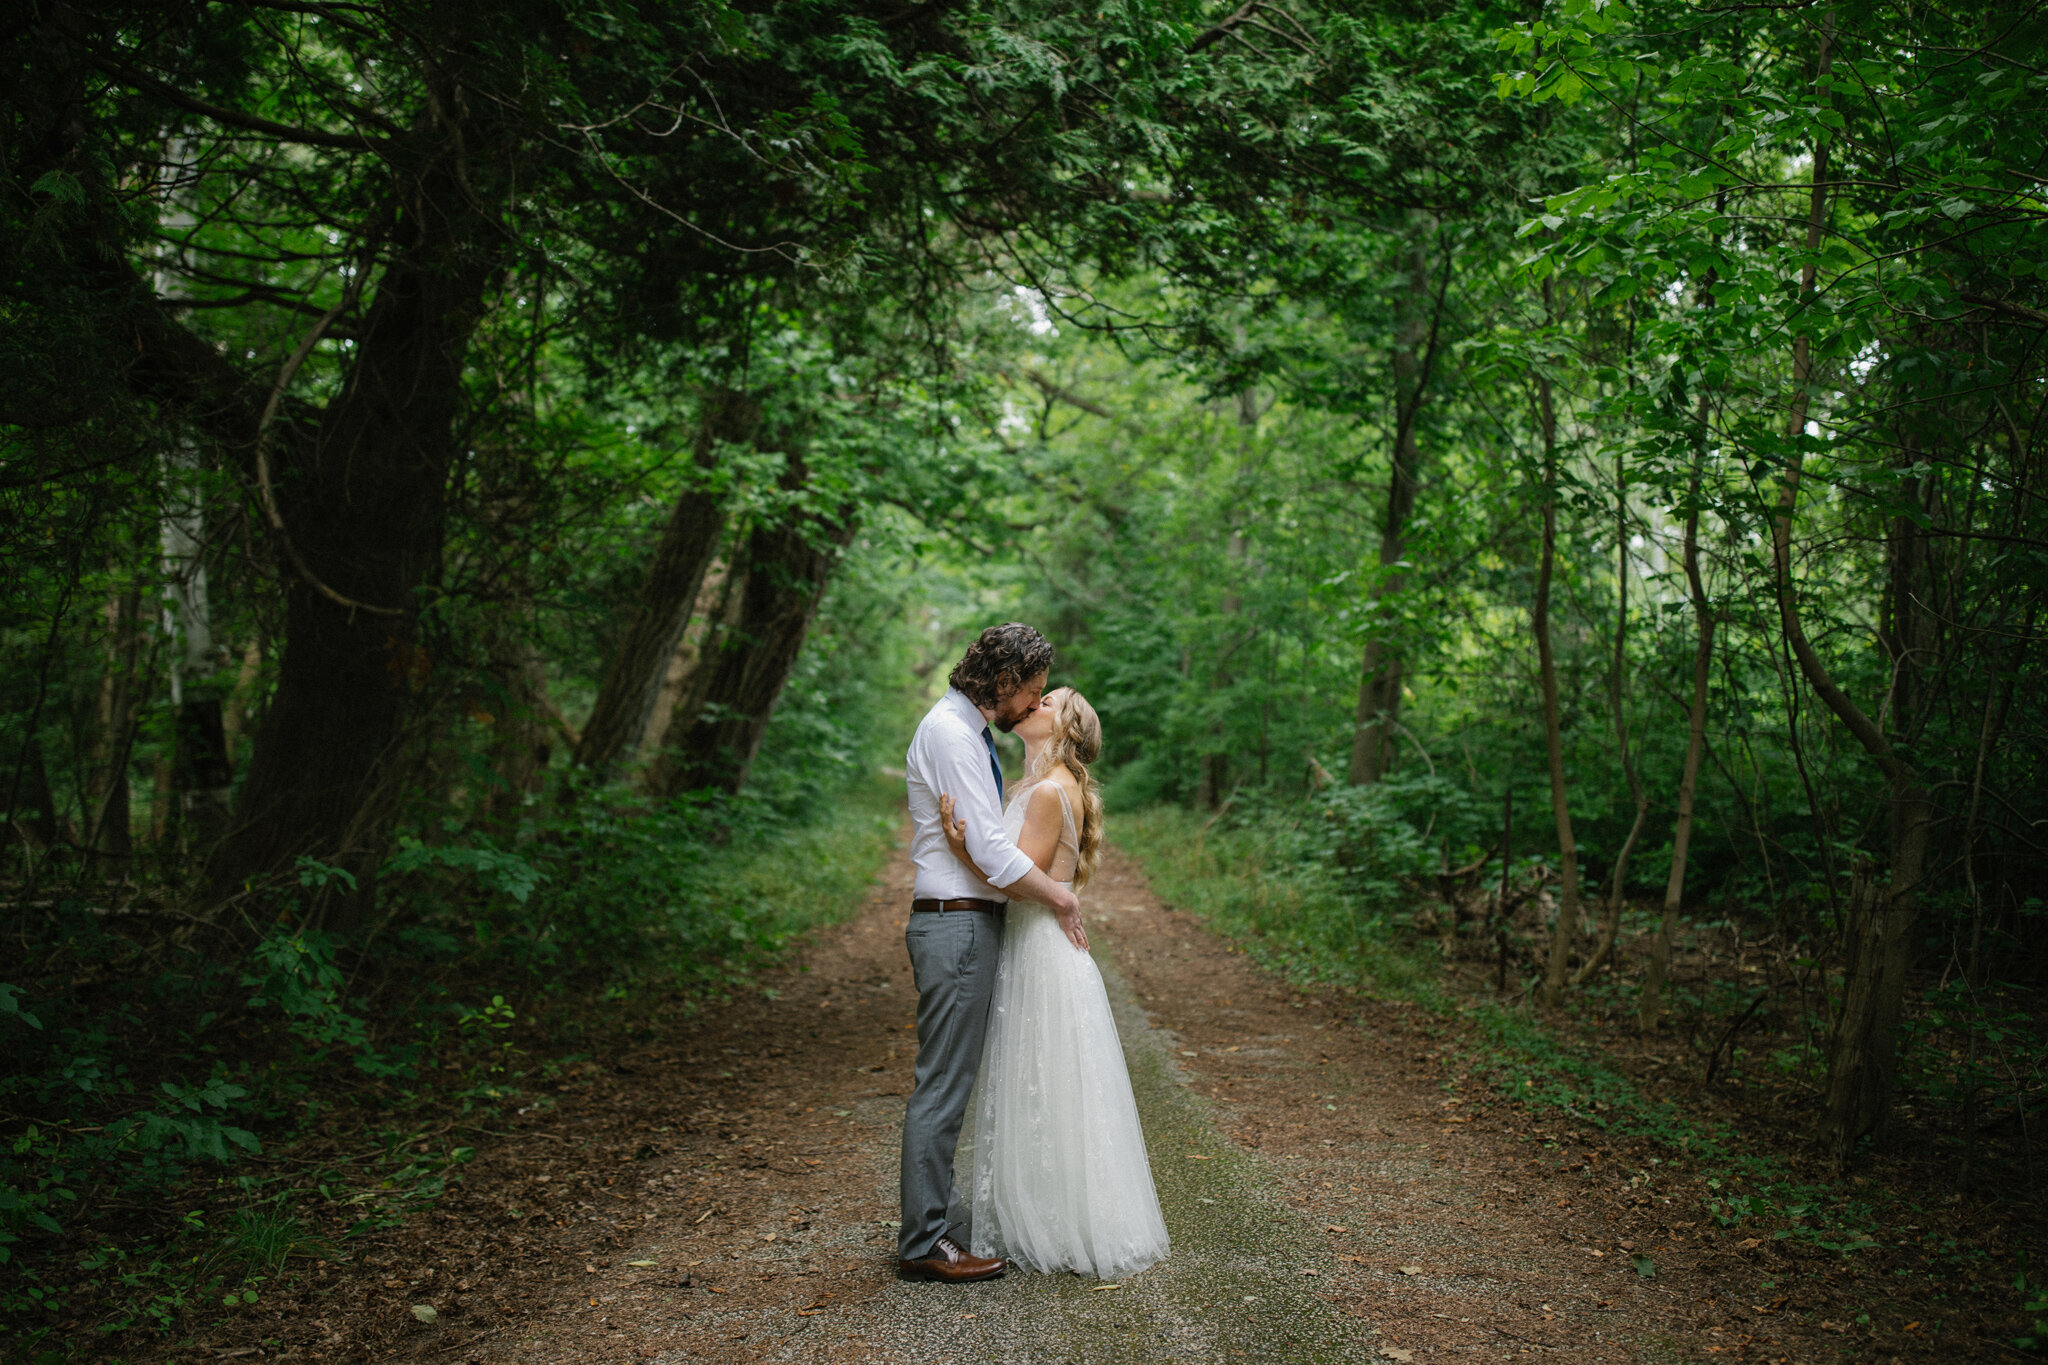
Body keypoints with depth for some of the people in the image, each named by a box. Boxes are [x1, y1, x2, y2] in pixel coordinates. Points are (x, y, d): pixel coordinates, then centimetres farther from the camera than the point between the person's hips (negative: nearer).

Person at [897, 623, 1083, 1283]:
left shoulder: (967, 731, 18)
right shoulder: (950, 733, -15)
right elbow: (991, 852, -19)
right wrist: (1061, 897, -8)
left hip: (964, 923, 11)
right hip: (957, 925, -11)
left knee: (949, 1081, 14)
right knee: (943, 1085, -6)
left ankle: (928, 1223, 21)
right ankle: (923, 1242, 1)